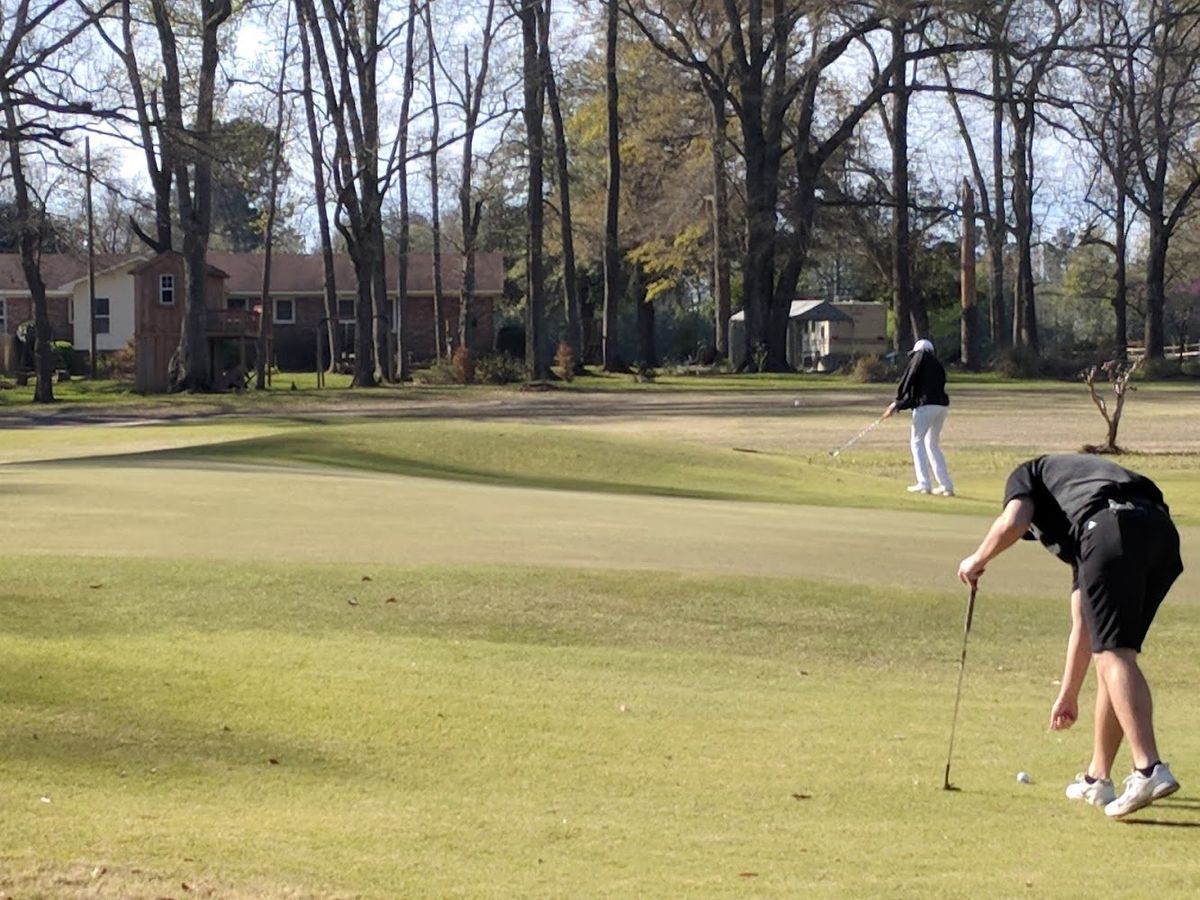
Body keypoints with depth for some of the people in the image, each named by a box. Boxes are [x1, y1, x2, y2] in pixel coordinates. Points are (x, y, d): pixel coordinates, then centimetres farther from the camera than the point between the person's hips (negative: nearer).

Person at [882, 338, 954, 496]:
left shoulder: (920, 356, 7)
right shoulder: (938, 365, 26)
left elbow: (909, 378, -6)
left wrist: (897, 402, -2)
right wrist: (898, 406, 20)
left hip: (926, 406, -7)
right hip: (942, 405, 7)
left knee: (917, 442, 0)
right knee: (932, 445, 17)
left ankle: (923, 484, -9)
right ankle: (946, 485, 12)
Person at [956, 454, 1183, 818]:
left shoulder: (1026, 475, 27)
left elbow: (1012, 522, 1)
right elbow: (1083, 624, 43)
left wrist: (977, 560, 21)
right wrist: (1068, 694, 49)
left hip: (1113, 530, -7)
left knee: (1113, 655, -10)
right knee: (1112, 653, 17)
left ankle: (1149, 769, -25)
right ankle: (1097, 779, 23)